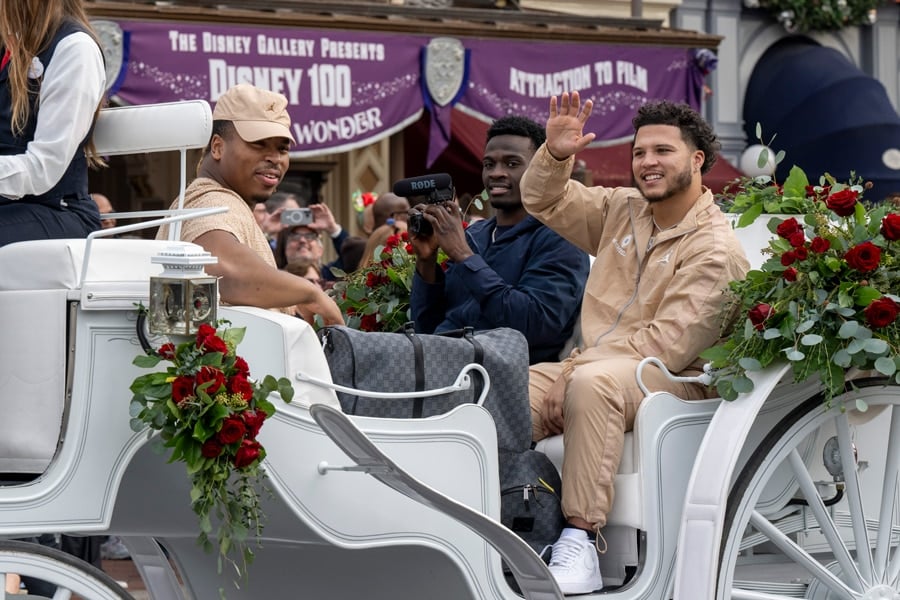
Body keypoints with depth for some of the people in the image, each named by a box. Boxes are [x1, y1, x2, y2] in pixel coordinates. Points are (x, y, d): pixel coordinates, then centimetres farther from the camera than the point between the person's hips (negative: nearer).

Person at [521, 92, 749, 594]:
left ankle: (581, 543, -41)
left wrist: (576, 369, -20)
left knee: (594, 381, -39)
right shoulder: (623, 211, 16)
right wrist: (557, 154, 2)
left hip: (674, 380, -6)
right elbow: (546, 201, 25)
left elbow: (670, 342, -17)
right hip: (590, 364, 6)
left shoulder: (715, 247, -7)